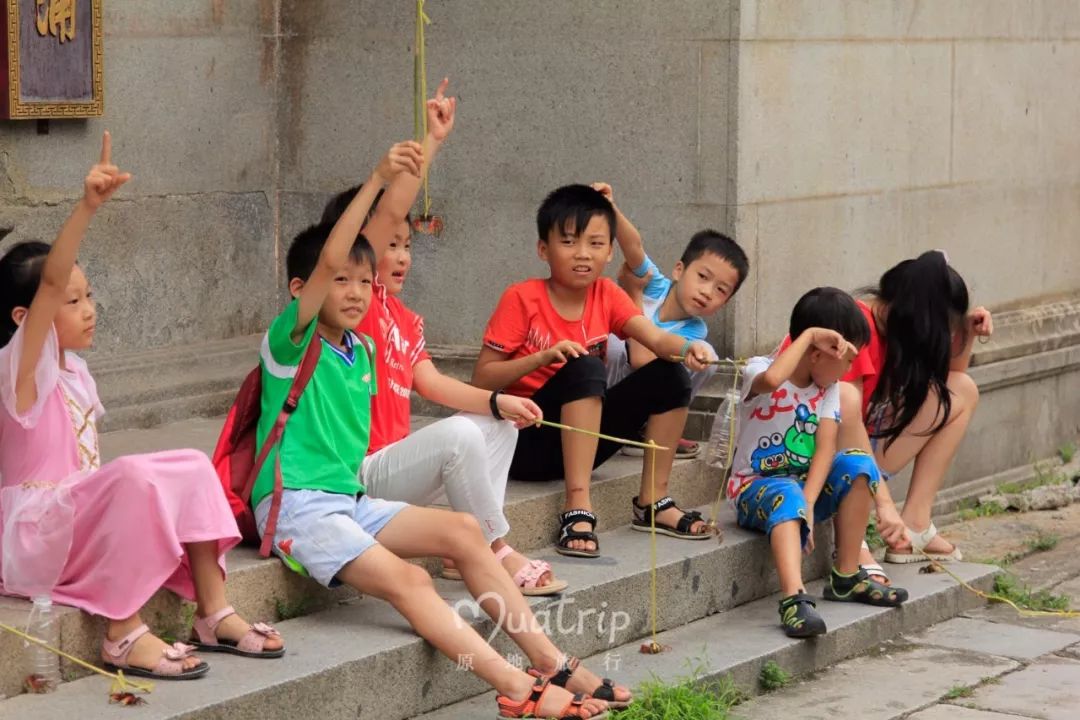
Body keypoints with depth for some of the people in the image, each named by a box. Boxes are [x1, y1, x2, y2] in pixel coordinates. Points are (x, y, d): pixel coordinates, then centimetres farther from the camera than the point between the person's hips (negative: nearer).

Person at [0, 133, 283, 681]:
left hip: (79, 521, 9)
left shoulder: (72, 369, 13)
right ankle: (123, 634, -25)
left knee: (192, 467, -1)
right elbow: (50, 280, -30)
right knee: (134, 476, -32)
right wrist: (87, 207, -42)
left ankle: (213, 613, -2)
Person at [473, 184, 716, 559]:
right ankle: (577, 507, -35)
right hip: (525, 442, -5)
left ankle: (652, 502, -1)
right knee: (585, 367, -31)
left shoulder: (606, 295, 3)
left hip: (579, 439, 6)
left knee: (670, 375, -9)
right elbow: (481, 381, -14)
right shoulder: (522, 299, -10)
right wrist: (543, 357, -27)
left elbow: (656, 338, -13)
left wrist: (687, 347, -36)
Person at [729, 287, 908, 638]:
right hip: (755, 488, -6)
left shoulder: (829, 387, 2)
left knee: (858, 464, -18)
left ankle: (846, 577, -11)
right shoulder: (759, 372, -15)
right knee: (787, 496, -38)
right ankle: (794, 598, -55)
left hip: (807, 481, 6)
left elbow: (826, 448, -10)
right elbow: (771, 380, -43)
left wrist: (809, 503, -25)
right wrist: (809, 334, -32)